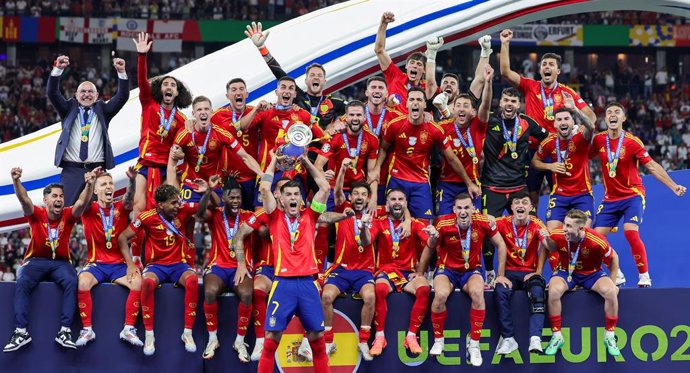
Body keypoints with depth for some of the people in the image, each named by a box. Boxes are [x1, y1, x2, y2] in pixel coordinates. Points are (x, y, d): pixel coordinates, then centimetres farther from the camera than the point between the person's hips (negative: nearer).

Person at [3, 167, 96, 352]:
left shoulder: (68, 215, -3)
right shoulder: (37, 215, -5)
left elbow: (82, 203, -20)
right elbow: (24, 199, -23)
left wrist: (89, 184, -39)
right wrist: (16, 181, -43)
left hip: (61, 262, 1)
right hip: (36, 260, 0)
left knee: (71, 282, -31)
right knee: (22, 283, -30)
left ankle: (64, 331, -32)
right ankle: (21, 332, -32)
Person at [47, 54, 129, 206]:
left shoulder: (102, 110, 13)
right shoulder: (69, 109, 13)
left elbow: (122, 96, 3)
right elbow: (53, 93, 1)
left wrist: (122, 73, -10)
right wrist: (58, 69, -12)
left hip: (97, 170, 0)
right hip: (72, 170, 0)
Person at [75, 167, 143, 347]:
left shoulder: (121, 208, 6)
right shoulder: (89, 210, 2)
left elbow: (130, 199, -16)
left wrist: (132, 181, -39)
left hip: (119, 264, 1)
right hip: (96, 263, -1)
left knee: (138, 282, -27)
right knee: (83, 282, -33)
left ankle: (128, 329, -18)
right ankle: (87, 329, -22)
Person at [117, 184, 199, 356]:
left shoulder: (183, 210, -3)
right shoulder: (147, 217, -9)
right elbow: (123, 238, -1)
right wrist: (130, 264, -9)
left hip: (178, 264, 1)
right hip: (156, 264, -1)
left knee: (192, 279, -34)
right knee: (147, 282, -38)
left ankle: (188, 332, -26)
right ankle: (149, 334, -27)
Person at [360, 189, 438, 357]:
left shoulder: (414, 224, 6)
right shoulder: (380, 222, 3)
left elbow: (429, 244, -6)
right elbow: (366, 242, -13)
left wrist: (433, 237, -31)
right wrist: (365, 227, -35)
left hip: (409, 272, 1)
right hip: (386, 270, -1)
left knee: (424, 288, -30)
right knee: (379, 288, -35)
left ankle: (411, 336, -21)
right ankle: (379, 337, -25)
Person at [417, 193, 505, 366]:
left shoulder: (482, 222, -13)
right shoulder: (444, 224, -15)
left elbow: (501, 245, 2)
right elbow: (429, 248, 3)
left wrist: (501, 275, 3)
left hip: (472, 271, 1)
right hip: (447, 269, -1)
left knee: (478, 293, -34)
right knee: (441, 294, -34)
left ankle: (474, 344, -20)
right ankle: (438, 341, -12)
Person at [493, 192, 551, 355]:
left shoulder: (536, 224, -2)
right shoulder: (503, 223, -4)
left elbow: (547, 246, -12)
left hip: (530, 272, 0)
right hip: (509, 272, 0)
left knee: (538, 292, -31)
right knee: (501, 291, -31)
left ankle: (535, 339, -37)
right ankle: (508, 338, -26)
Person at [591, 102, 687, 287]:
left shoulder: (632, 141, -12)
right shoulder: (599, 140, -1)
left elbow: (652, 166, -12)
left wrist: (673, 186, -19)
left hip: (633, 195, -5)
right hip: (610, 198, 5)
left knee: (630, 232, -25)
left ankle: (644, 276, -15)